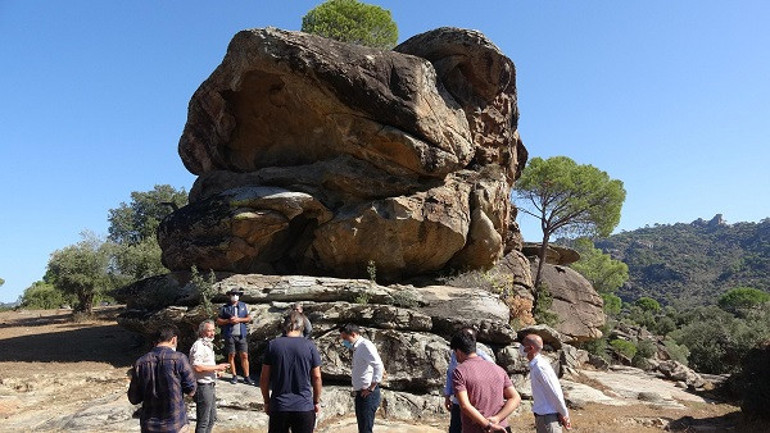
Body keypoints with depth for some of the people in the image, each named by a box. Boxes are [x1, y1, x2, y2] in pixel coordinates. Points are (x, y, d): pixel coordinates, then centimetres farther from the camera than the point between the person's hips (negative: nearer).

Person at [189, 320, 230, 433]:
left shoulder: (208, 345, 15)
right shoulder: (198, 346, -18)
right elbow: (197, 367, -28)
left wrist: (216, 370, 9)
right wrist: (217, 367, -21)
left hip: (210, 385, 10)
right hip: (202, 386, -10)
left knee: (212, 418, 21)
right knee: (203, 421, -1)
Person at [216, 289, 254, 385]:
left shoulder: (244, 306, 10)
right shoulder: (224, 308, 6)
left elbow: (249, 318, 9)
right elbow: (218, 321, 5)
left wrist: (239, 319, -7)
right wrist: (228, 320, -11)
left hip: (241, 335, 1)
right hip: (230, 335, -1)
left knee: (244, 355, -2)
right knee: (231, 355, 4)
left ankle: (246, 377, 3)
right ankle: (234, 376, 14)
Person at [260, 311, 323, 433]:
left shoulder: (273, 345, -4)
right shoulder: (309, 346, -6)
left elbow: (264, 378, -1)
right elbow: (316, 377, -2)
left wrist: (267, 402, 12)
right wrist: (316, 402, 10)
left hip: (278, 406, 1)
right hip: (304, 407, -1)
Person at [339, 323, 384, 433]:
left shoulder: (365, 345, -14)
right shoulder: (357, 348, 14)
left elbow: (379, 366, -24)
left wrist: (371, 388, -20)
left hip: (367, 394, -10)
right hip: (360, 394, 10)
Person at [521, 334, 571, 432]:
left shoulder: (540, 367, -22)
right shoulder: (535, 365, 6)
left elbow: (556, 393, -20)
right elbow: (554, 391, 12)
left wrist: (564, 415, -9)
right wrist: (563, 414, 15)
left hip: (548, 417, -9)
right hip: (542, 415, 9)